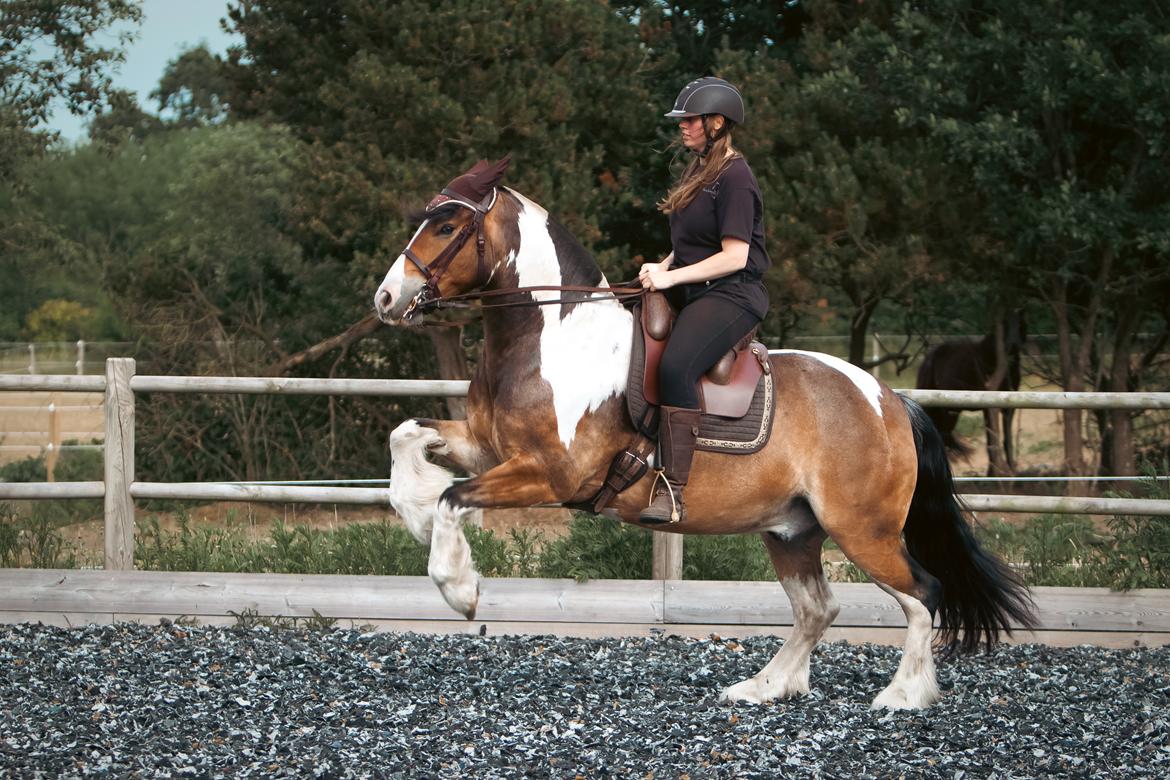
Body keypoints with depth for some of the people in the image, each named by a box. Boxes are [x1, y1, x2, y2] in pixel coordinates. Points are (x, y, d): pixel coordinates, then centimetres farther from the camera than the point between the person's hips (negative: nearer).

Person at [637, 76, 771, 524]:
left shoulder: (734, 177, -11)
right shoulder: (698, 172, 18)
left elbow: (734, 256, -16)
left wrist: (671, 278, -19)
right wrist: (662, 268, 4)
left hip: (730, 294, -10)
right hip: (689, 292, 10)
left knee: (675, 365, -33)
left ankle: (672, 491, -36)